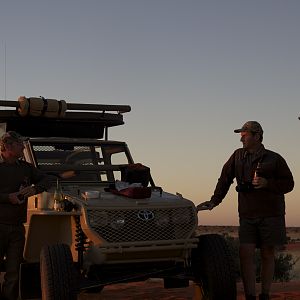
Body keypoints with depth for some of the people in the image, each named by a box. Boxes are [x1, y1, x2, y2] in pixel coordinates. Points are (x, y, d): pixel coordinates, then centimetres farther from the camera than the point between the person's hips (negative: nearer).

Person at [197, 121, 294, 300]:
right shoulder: (238, 156, 10)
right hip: (247, 215, 2)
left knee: (268, 254, 4)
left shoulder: (275, 159, 1)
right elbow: (225, 179, 14)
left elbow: (288, 184, 2)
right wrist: (214, 201, 9)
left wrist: (267, 183, -13)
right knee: (246, 253, -10)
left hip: (271, 214, -2)